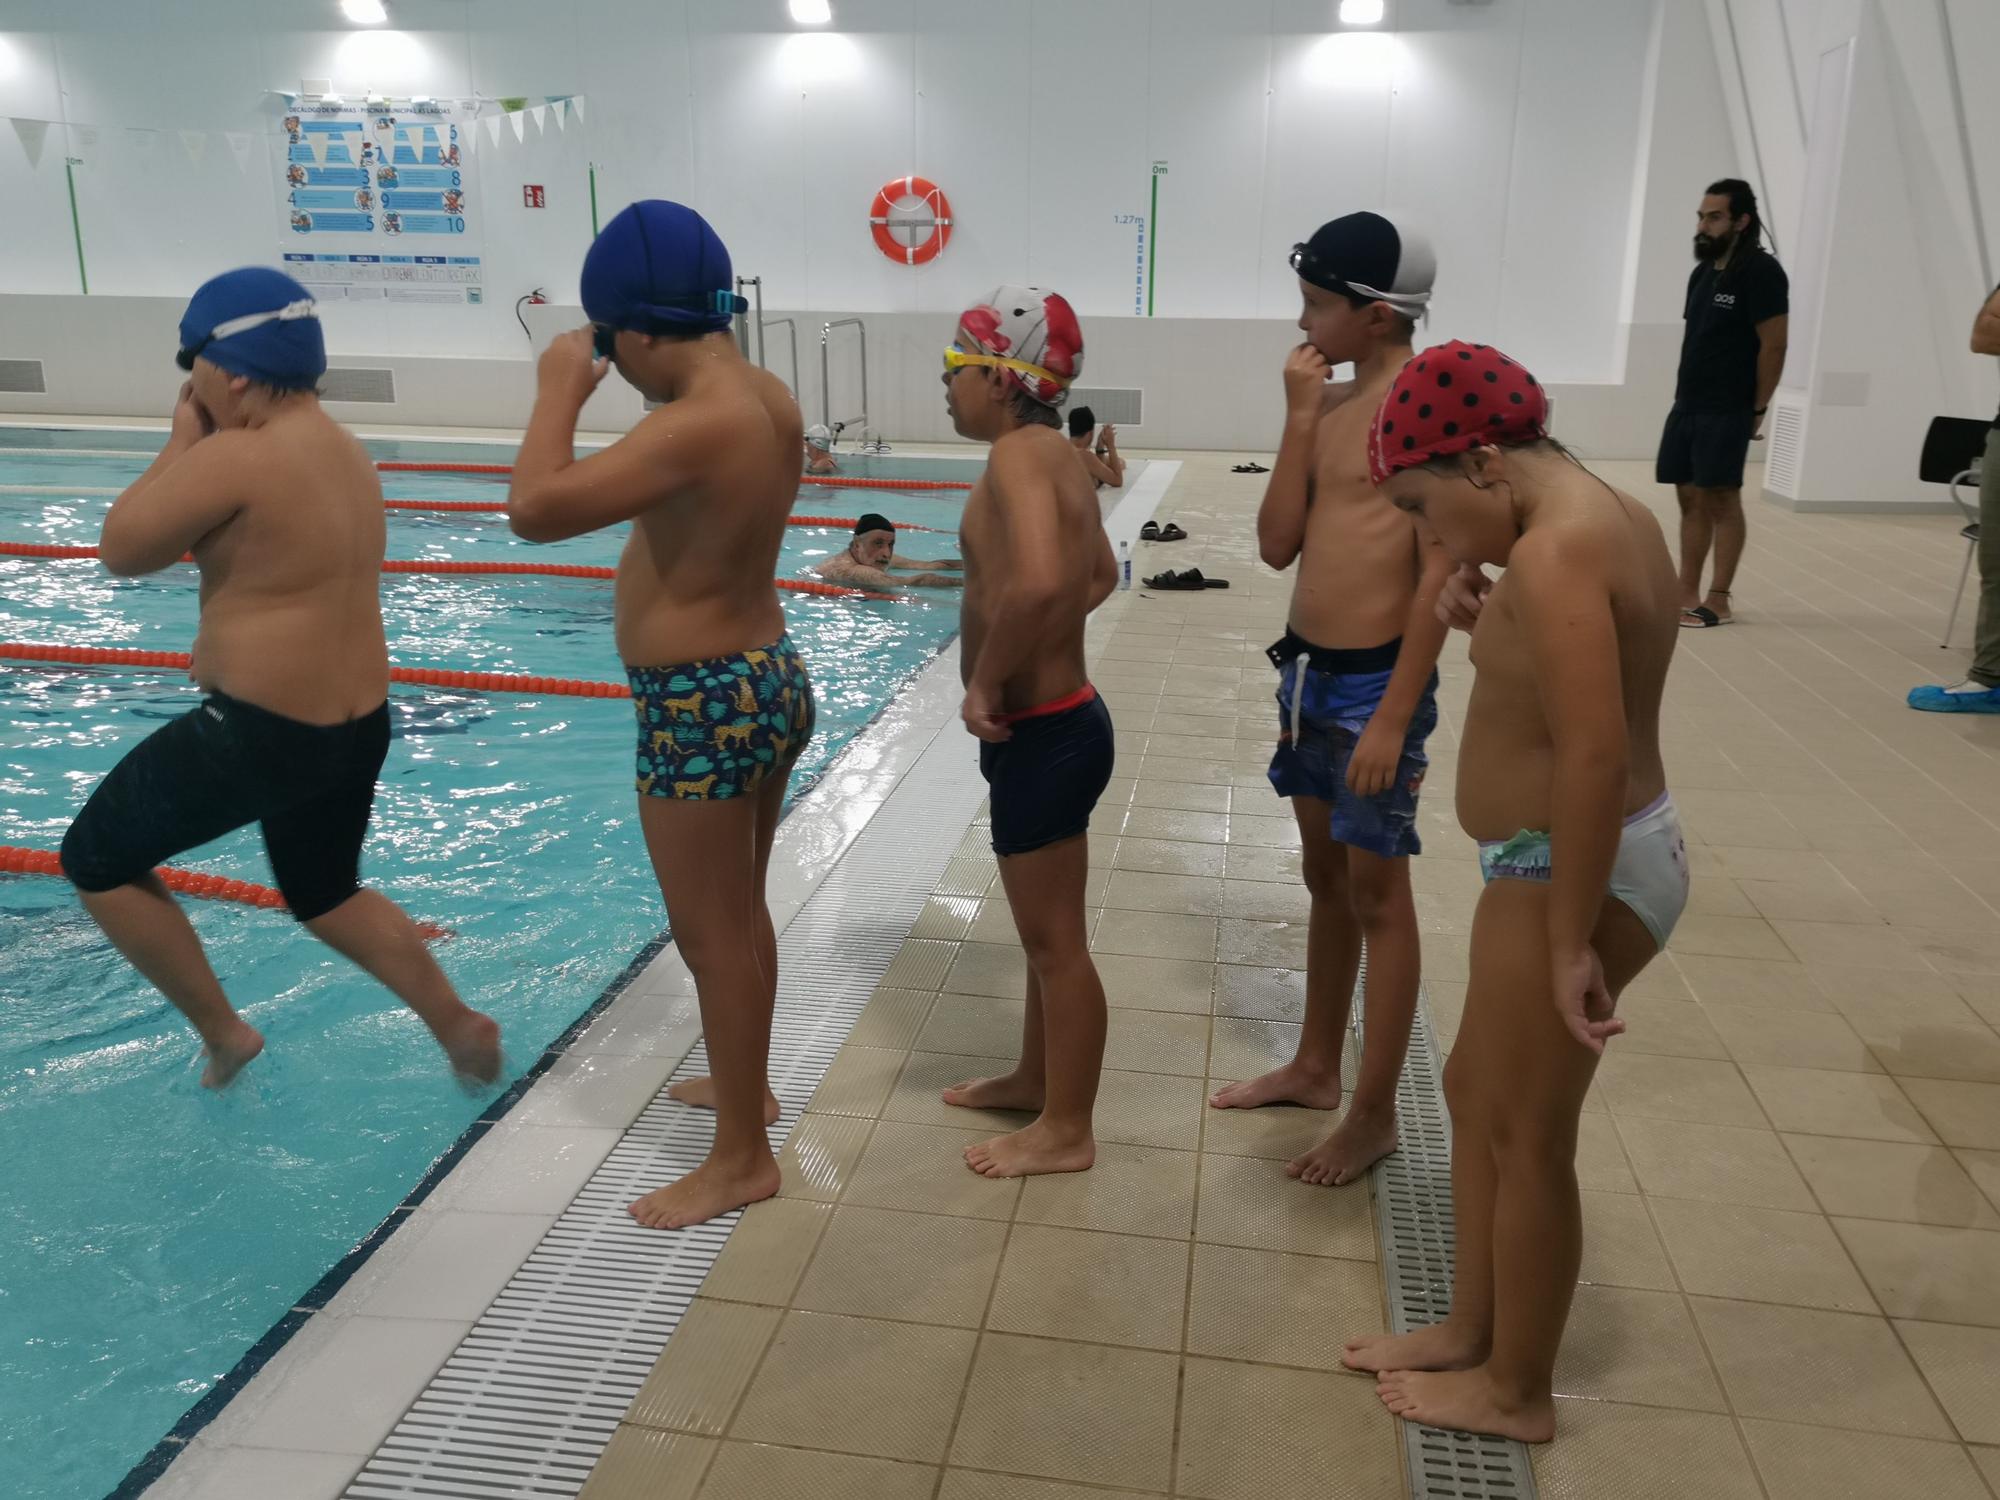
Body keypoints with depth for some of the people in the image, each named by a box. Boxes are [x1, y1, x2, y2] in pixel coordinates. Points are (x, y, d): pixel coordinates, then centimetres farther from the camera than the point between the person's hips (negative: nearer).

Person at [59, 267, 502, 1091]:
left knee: (95, 859, 12)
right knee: (326, 895, 27)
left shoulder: (237, 457, -20)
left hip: (261, 735, -9)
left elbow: (120, 550, -10)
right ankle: (461, 1025, 20)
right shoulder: (344, 451, 9)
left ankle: (224, 1033, 16)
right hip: (358, 728, 9)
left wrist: (181, 442, -3)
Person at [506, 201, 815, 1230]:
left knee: (711, 935, 4)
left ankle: (741, 1159, 19)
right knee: (741, 914, 23)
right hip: (770, 679, 9)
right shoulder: (765, 398, 4)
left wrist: (560, 387, -14)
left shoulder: (698, 424, -24)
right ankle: (745, 1084, 42)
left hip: (704, 708, -9)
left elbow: (535, 508, -29)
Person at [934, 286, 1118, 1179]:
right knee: (1045, 931, 22)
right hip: (1050, 723, 10)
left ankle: (1066, 1132, 20)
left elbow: (1037, 582, -39)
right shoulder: (1051, 452, 10)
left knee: (1056, 940, 4)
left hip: (1042, 735, -10)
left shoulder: (1017, 453, -20)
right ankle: (1034, 1080, 39)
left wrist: (987, 682, -25)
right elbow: (1098, 575, 25)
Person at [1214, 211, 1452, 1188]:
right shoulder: (1331, 405, 10)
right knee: (1325, 879, 18)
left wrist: (1394, 717, -20)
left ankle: (1375, 1116, 16)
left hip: (1374, 681, -8)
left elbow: (1440, 577, -17)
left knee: (1377, 896, 2)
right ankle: (1315, 1067, 34)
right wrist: (1298, 419, -3)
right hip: (1306, 672, 8)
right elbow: (1278, 545, 4)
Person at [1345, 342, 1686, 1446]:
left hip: (1571, 873, -10)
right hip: (1570, 860, 10)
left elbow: (1594, 755, -29)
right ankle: (1470, 1332, 36)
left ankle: (1517, 1390, 26)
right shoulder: (1605, 518, 9)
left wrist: (1571, 940, -25)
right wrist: (1489, 625, 3)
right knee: (1475, 1093, 20)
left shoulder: (1552, 553, -23)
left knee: (1527, 1137, 6)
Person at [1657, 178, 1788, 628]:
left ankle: (1718, 601, 2)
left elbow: (1773, 345, -11)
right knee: (1689, 498, 8)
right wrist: (1681, 395, 9)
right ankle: (1687, 596, 14)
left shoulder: (1760, 271, -9)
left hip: (1727, 411, -7)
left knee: (1721, 500, -4)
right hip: (1687, 405, 7)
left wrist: (1757, 410, -10)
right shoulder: (1702, 271, 13)